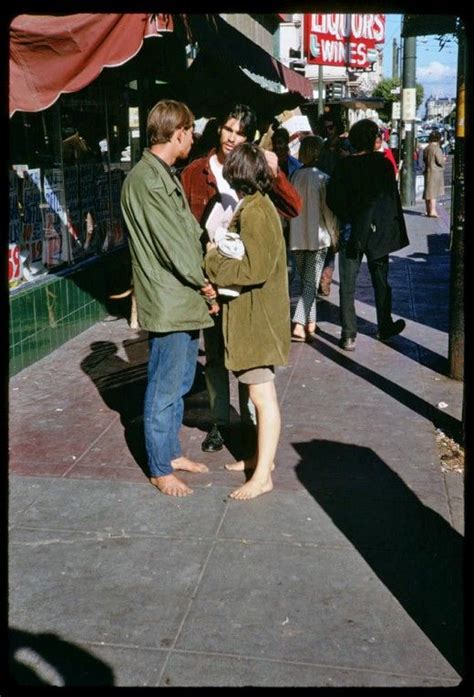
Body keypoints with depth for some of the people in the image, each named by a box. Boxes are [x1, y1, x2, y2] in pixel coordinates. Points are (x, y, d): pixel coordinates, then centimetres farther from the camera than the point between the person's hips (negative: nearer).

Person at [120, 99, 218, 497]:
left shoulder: (166, 176, 16)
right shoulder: (145, 179, -16)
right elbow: (171, 244, -18)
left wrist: (202, 279, 8)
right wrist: (204, 284, -9)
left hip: (187, 300, 10)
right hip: (168, 303, -10)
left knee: (180, 384, 19)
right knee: (165, 390, 2)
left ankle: (173, 452, 33)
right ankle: (160, 469, 15)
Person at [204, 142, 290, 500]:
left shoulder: (254, 212, -19)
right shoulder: (258, 205, 11)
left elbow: (254, 270, -25)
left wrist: (214, 258, -15)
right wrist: (222, 250, 5)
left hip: (257, 317, -10)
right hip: (254, 314, 10)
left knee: (262, 394, -4)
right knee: (259, 392, 18)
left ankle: (263, 476, 4)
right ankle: (263, 455, 32)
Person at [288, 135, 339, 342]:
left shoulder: (294, 176, -2)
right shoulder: (322, 178, -11)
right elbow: (328, 210, -9)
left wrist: (287, 231, 16)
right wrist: (335, 236, 4)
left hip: (296, 237, 4)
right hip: (317, 236, -4)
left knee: (305, 281, 16)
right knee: (311, 283, 0)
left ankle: (310, 323, 21)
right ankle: (299, 324, -13)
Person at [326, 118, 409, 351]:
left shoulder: (343, 165, -5)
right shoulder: (384, 163, -6)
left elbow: (332, 199, -10)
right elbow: (393, 198, -5)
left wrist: (347, 219, 0)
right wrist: (397, 231, 2)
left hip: (351, 233, 0)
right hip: (379, 232, 0)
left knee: (347, 285, 4)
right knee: (381, 282, 16)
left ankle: (349, 336, 1)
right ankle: (385, 327, 29)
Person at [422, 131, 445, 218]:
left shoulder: (426, 149, 6)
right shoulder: (437, 149, -16)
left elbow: (424, 160, 14)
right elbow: (440, 161, -16)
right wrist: (443, 159, 3)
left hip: (428, 171, 7)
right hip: (436, 172, -7)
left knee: (428, 191, 13)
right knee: (433, 192, -5)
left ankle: (428, 210, 20)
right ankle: (432, 211, -5)